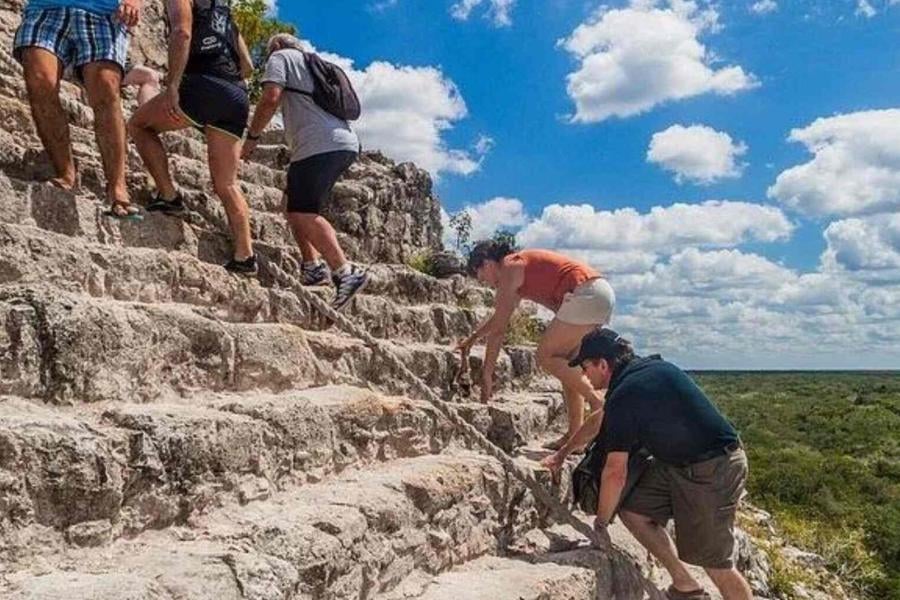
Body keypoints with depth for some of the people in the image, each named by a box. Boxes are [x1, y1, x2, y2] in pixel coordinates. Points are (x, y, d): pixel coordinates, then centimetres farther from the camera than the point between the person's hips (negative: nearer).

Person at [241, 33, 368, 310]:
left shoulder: (280, 57, 10)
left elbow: (271, 98, -7)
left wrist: (252, 136, 1)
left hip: (321, 144, -9)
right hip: (346, 143, 9)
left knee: (303, 212, -14)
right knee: (293, 204, 17)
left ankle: (345, 271, -21)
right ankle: (312, 264, 10)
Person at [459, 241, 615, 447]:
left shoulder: (508, 269, -2)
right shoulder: (520, 267, 26)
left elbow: (498, 329, -4)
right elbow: (499, 318, 39)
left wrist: (486, 374, 0)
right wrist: (473, 338, 49)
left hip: (585, 294, -10)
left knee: (546, 355, -5)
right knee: (566, 362, 12)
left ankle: (598, 401, -12)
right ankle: (575, 434, 10)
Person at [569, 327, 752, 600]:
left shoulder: (622, 398, -20)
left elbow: (616, 473, -18)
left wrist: (600, 522, -4)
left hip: (713, 470, -9)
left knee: (713, 560, -1)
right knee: (633, 509, 8)